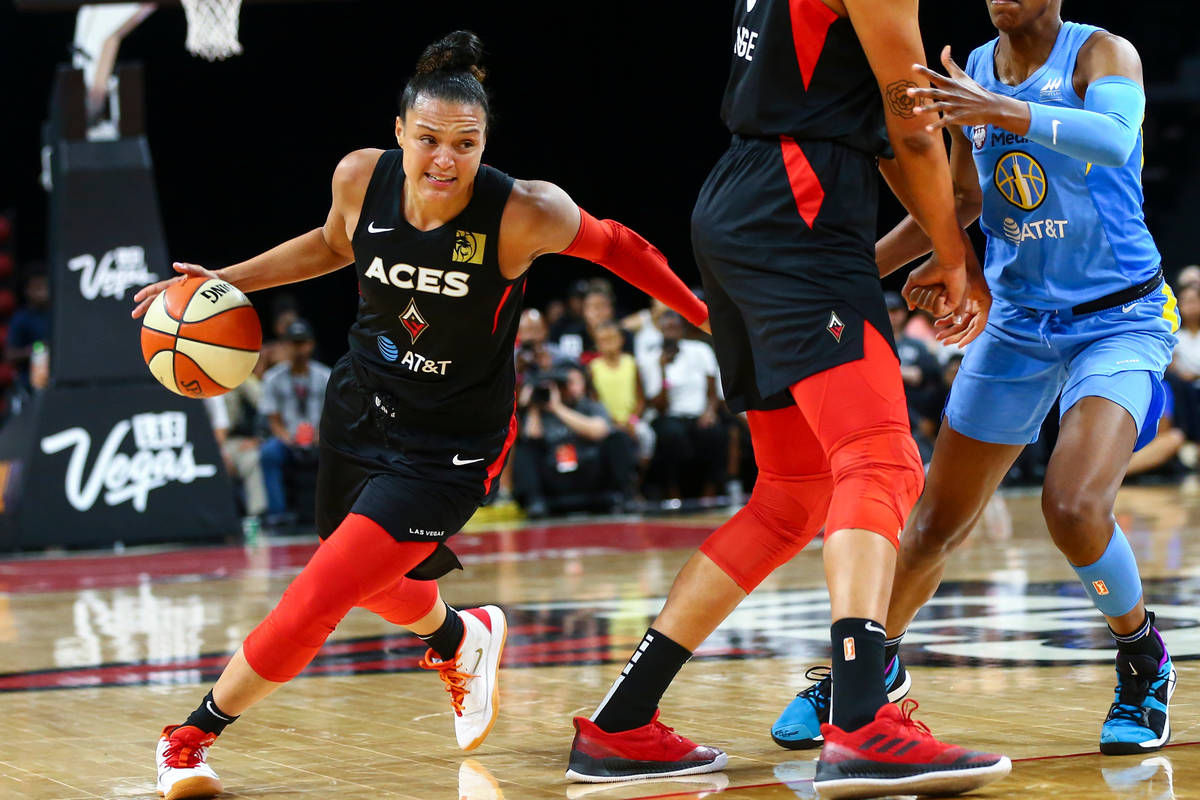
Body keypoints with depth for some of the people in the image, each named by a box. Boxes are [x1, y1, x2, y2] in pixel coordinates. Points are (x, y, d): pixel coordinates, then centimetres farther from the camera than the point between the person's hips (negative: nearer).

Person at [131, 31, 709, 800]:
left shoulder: (525, 213, -28)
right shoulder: (361, 177, -15)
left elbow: (617, 247, -10)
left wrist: (709, 317, -5)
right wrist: (224, 282, 3)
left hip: (450, 446, -5)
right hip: (360, 408, 5)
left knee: (316, 601, -14)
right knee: (376, 580, 28)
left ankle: (194, 734, 6)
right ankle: (461, 639, 63)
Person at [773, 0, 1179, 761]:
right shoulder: (971, 74, 2)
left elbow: (1114, 136, -37)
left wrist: (1001, 112, -51)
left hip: (1121, 320, -5)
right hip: (1017, 322, 5)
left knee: (1074, 505, -24)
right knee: (938, 521, 6)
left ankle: (1145, 665, 2)